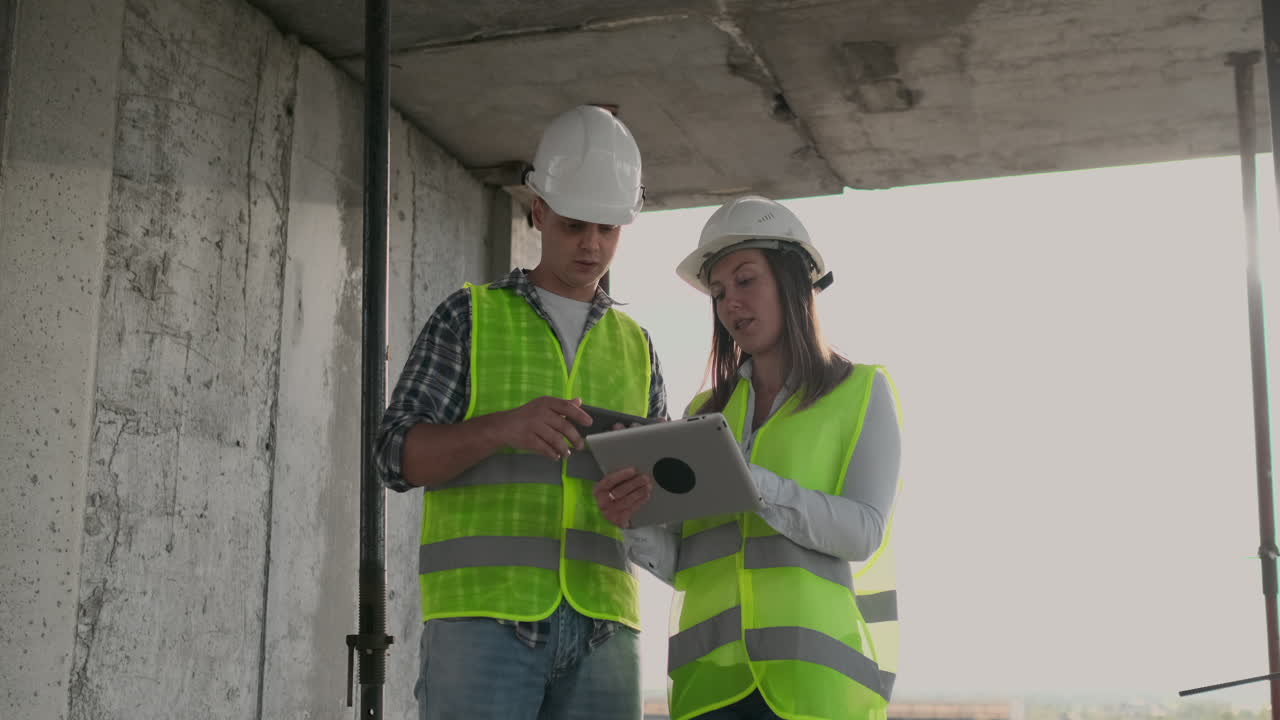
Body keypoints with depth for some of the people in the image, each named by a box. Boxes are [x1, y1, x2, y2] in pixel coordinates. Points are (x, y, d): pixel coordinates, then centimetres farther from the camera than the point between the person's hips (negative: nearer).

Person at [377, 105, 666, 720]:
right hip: (484, 615, -3)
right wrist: (504, 428, -18)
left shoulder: (635, 345, 20)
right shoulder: (472, 317, 9)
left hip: (601, 623, 4)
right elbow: (398, 455, 0)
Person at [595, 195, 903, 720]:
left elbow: (862, 531, -6)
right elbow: (676, 562, 11)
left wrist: (746, 483, -19)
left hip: (814, 670, -3)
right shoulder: (704, 415, 19)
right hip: (713, 671, 3)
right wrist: (633, 517, -11)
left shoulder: (861, 393, 9)